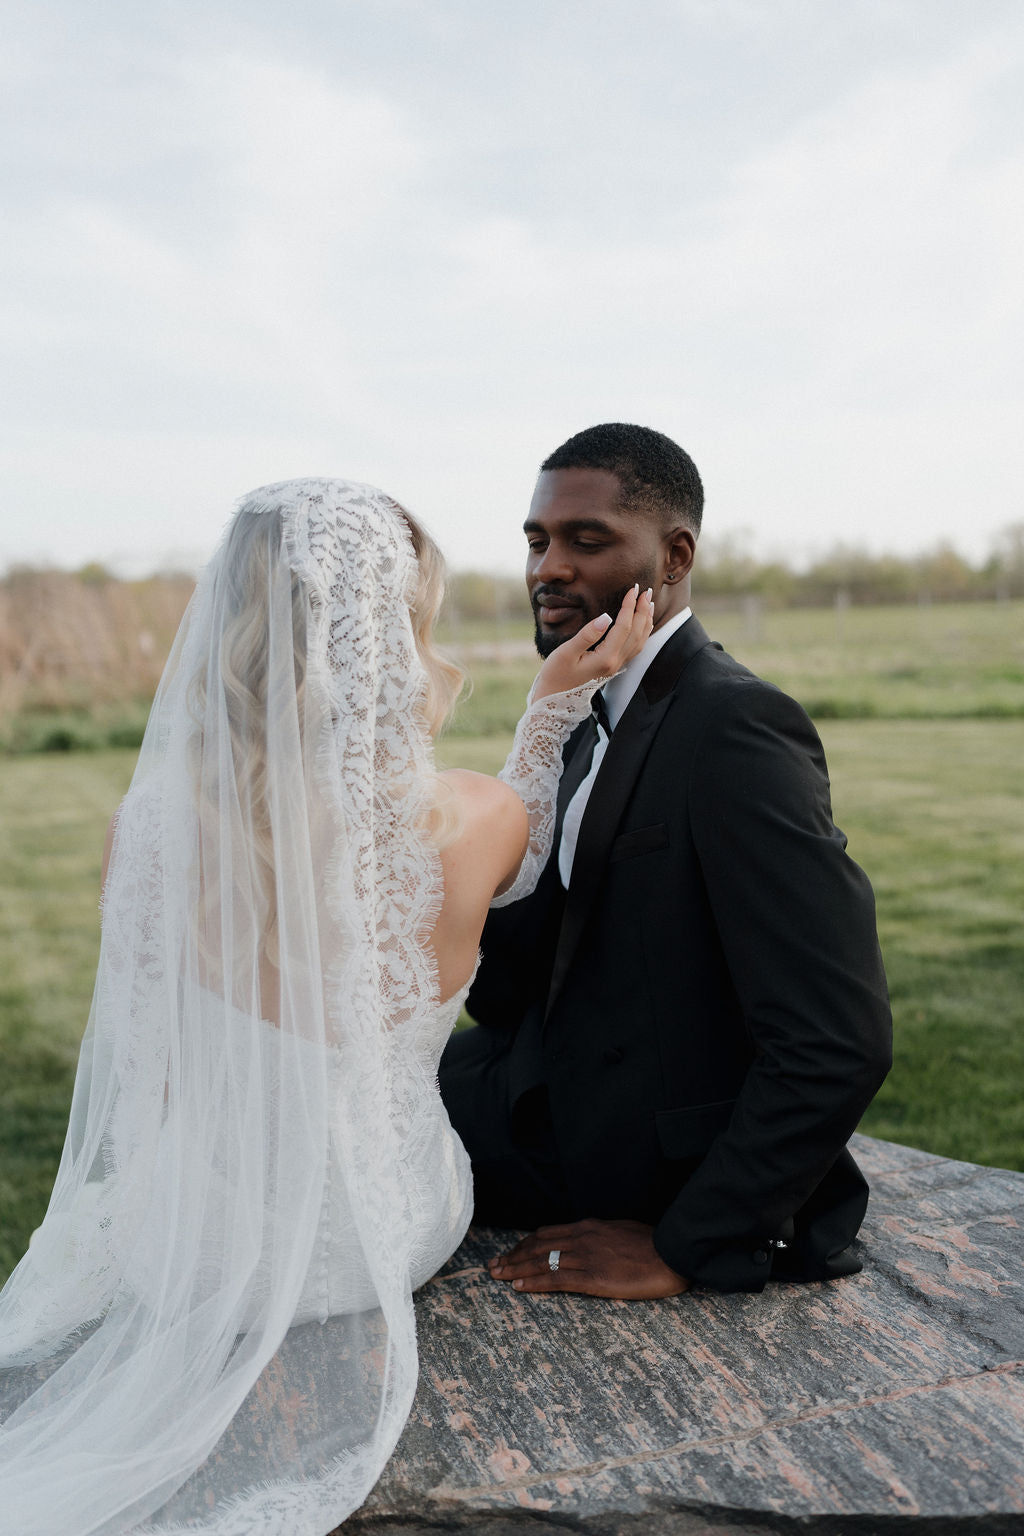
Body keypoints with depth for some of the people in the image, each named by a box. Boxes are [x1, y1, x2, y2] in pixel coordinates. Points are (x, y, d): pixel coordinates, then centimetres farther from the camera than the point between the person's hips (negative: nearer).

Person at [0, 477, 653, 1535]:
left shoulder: (152, 832, -25)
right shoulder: (471, 824, -24)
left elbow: (140, 1070, -8)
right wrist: (560, 697, 0)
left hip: (210, 1239, 0)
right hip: (396, 1226, 1)